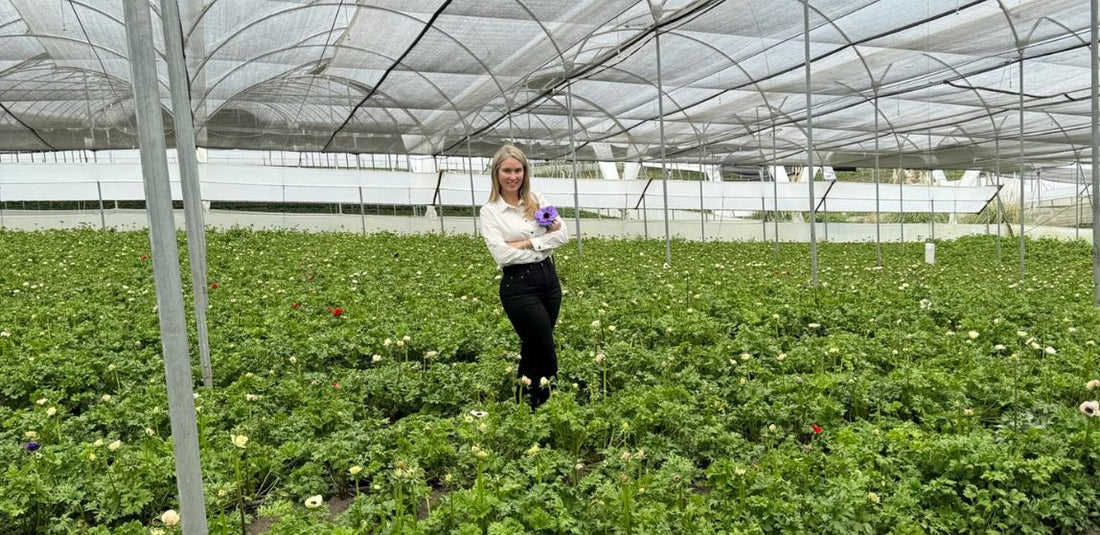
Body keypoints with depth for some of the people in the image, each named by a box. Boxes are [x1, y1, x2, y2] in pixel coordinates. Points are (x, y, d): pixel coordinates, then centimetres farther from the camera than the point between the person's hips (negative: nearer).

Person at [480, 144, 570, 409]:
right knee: (546, 357, -4)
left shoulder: (538, 200, 8)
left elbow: (563, 235, -2)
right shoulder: (490, 211, -5)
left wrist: (528, 243, -13)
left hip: (549, 278, 5)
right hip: (518, 285, -5)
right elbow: (502, 255, -17)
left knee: (532, 349, 16)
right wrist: (544, 244, -10)